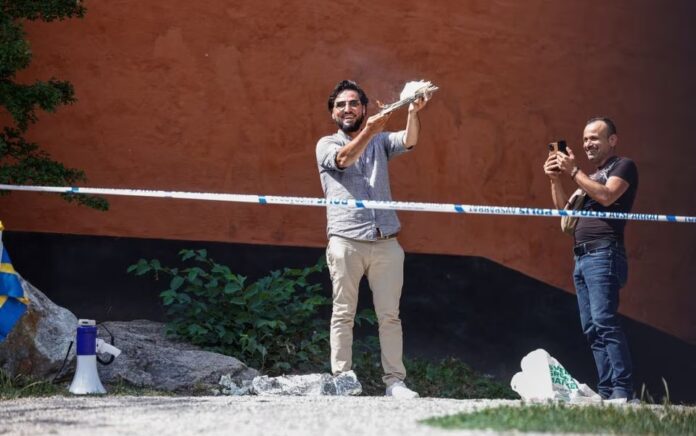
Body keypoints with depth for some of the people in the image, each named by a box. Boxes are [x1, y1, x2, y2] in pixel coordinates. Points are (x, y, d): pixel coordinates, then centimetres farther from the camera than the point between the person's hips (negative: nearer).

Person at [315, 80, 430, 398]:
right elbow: (344, 159, -13)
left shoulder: (380, 141, 18)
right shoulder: (326, 145, 10)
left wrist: (413, 113, -24)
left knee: (390, 315, 1)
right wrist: (369, 131, -30)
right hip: (346, 240, -3)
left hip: (385, 241, 3)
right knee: (343, 315, -1)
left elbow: (409, 141, -2)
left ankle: (394, 380, 2)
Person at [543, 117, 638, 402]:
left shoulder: (623, 166, 4)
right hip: (581, 258, 9)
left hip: (603, 254, -9)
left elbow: (606, 196, -14)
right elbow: (565, 210, 21)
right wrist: (556, 180, 6)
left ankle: (623, 391, -24)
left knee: (604, 322, -20)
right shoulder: (591, 176, 27)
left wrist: (573, 172, -10)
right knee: (592, 329, 3)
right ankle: (606, 392, 1)